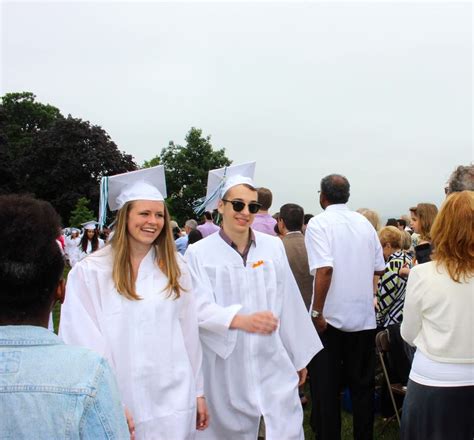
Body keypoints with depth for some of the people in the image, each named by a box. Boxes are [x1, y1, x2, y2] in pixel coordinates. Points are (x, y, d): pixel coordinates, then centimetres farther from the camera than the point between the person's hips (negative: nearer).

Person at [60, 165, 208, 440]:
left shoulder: (174, 267, 3)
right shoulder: (89, 272, -9)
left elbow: (189, 332, 4)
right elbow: (85, 343, -9)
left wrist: (198, 390, 7)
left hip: (174, 400, 3)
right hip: (122, 401, -2)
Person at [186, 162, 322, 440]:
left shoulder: (273, 246, 1)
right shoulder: (199, 253, -6)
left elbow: (289, 303, 5)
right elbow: (200, 308, -12)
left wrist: (299, 356, 10)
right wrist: (240, 320, -30)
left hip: (274, 361, 2)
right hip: (226, 367, -1)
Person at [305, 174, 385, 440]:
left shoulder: (319, 223, -10)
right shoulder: (365, 223, 4)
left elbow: (324, 268, -22)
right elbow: (379, 269, 7)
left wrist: (316, 312, -16)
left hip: (330, 318, -4)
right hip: (365, 317, 5)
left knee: (326, 387, 8)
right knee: (363, 384, 16)